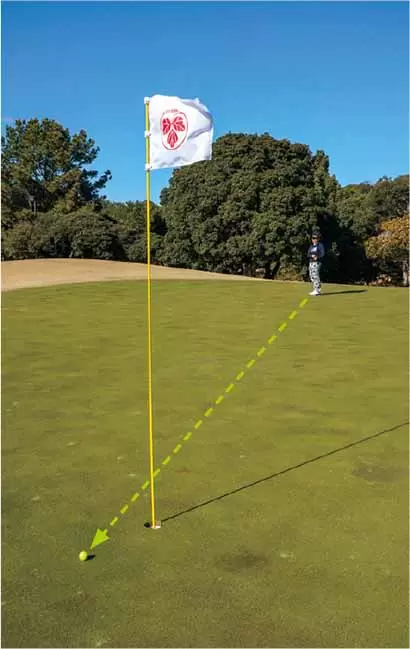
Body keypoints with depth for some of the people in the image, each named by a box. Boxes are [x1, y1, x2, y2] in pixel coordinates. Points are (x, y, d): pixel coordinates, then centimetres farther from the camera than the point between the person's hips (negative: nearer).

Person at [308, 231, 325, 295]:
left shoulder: (320, 245, -1)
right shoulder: (311, 246, 18)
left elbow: (322, 254, -8)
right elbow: (308, 255, 10)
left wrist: (317, 257, -25)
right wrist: (312, 256, -12)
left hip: (317, 263, -7)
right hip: (311, 263, 8)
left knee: (316, 276, -15)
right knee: (311, 277, 7)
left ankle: (317, 290, -15)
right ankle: (315, 290, 14)